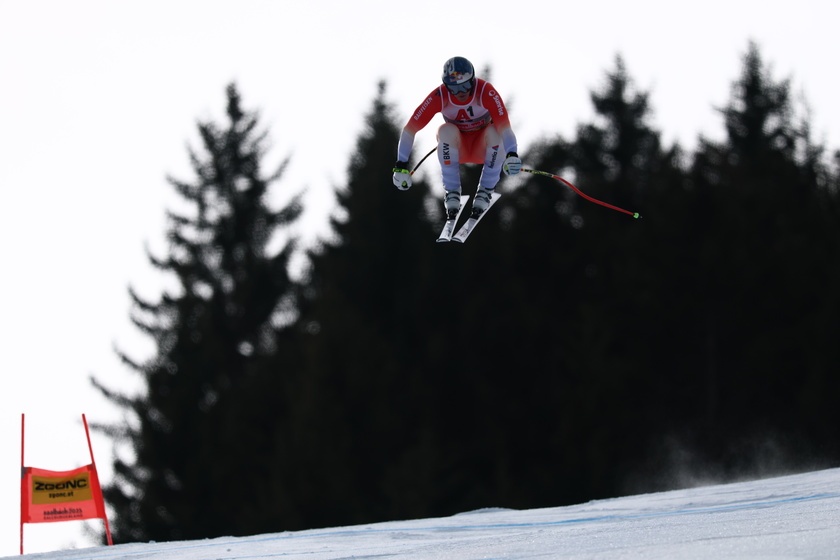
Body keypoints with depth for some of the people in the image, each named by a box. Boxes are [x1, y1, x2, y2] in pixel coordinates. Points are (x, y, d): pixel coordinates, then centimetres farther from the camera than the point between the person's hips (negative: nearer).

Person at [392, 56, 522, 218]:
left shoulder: (486, 91, -26)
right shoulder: (439, 96, -22)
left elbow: (504, 125, -37)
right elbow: (410, 129, -20)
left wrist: (511, 156, -55)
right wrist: (401, 166, -24)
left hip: (483, 147, 0)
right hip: (457, 148, 0)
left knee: (494, 131, -34)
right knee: (446, 130, -33)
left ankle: (486, 191, -16)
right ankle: (452, 192, -21)